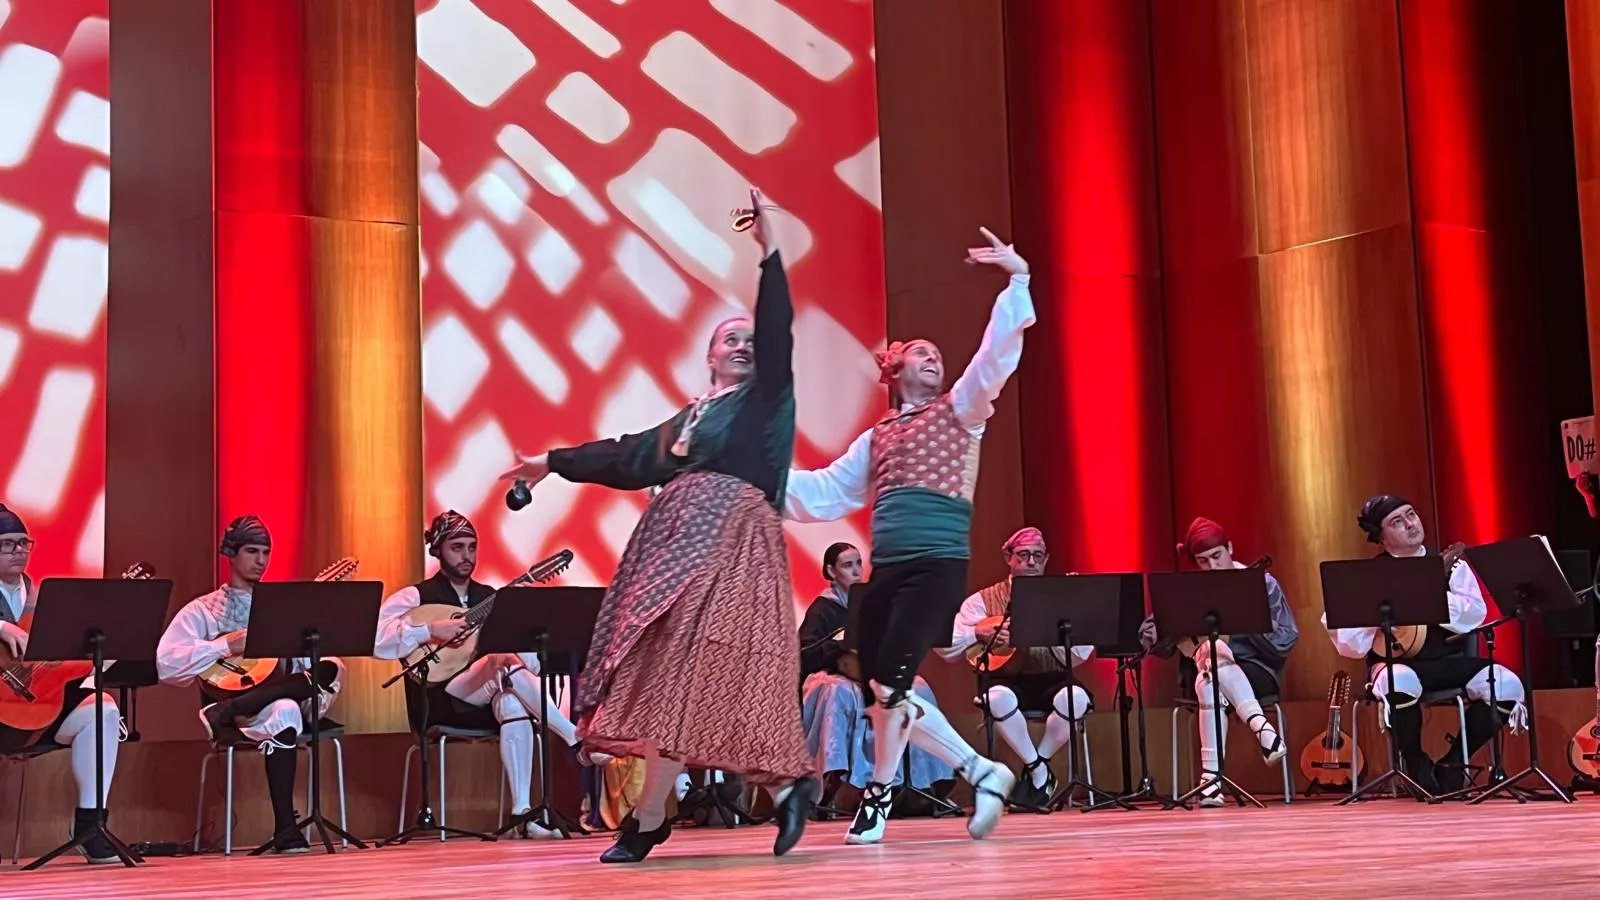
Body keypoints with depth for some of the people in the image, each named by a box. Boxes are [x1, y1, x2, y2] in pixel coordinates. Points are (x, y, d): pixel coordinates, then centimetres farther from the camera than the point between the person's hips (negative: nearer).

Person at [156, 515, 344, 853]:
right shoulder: (202, 610, 10)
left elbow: (311, 657, 9)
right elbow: (167, 664, -7)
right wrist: (226, 646, -14)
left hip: (289, 696, 4)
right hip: (233, 697, -4)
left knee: (331, 670, -30)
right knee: (283, 712, -40)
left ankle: (226, 711, -34)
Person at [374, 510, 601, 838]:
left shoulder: (491, 598, 15)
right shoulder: (415, 597, 1)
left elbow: (531, 662, 9)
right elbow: (375, 638, -17)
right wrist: (430, 630, -25)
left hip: (488, 703, 4)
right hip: (439, 704, -4)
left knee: (514, 704, -35)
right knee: (503, 659, -31)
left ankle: (522, 811, -37)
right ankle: (577, 740, -29)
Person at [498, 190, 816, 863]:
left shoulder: (764, 397, 8)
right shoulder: (687, 418, 24)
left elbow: (778, 331, -4)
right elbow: (628, 458, 30)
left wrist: (768, 250, -10)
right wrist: (554, 462, 36)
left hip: (730, 543, -7)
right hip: (675, 543, 7)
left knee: (689, 674, -13)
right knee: (678, 678, 0)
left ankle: (647, 819, -12)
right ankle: (784, 789, 6)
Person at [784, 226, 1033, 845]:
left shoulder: (959, 410, 8)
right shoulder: (877, 437, 20)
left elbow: (997, 356, -5)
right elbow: (827, 490, 21)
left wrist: (1017, 281, -13)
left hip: (937, 566, -6)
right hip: (886, 569, 6)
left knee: (889, 683, -15)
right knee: (882, 694, 4)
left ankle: (877, 798, 4)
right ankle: (981, 772, 17)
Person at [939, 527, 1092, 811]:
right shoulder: (985, 600, 7)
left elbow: (1079, 655, -3)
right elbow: (945, 646, 0)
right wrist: (979, 633, -14)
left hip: (1051, 682, 1)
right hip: (1008, 682, -1)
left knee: (1076, 698, -33)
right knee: (998, 697, -36)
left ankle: (1034, 772, -9)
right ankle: (1040, 772, -14)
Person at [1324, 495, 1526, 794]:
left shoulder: (1449, 566, 11)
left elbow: (1474, 614, -6)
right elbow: (1349, 643, -5)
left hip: (1450, 663, 3)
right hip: (1397, 664, -3)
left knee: (1507, 685, -23)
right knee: (1400, 682, -39)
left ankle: (1452, 764, 0)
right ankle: (1417, 767, -10)